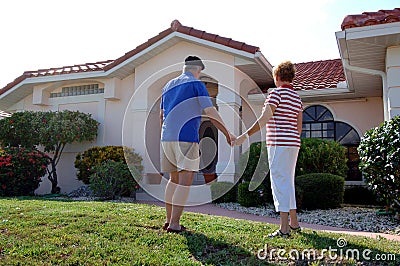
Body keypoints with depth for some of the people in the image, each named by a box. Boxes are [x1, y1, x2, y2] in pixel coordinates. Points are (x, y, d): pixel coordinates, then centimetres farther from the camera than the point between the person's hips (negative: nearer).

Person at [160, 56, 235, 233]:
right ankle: (174, 224, -7)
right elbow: (211, 112, -8)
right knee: (185, 181, -5)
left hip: (167, 138, 7)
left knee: (174, 179, 15)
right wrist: (227, 133, -1)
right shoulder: (196, 85, -1)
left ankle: (168, 220, 17)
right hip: (186, 138, -7)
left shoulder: (168, 86, 19)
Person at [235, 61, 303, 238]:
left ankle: (284, 228, -5)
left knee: (280, 182, -7)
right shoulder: (296, 97, 17)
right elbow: (299, 125, 16)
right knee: (288, 183, 16)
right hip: (293, 143, 9)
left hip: (279, 143, -9)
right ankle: (294, 223, 24)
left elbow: (264, 119, -18)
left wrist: (245, 135, -17)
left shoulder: (276, 93, -7)